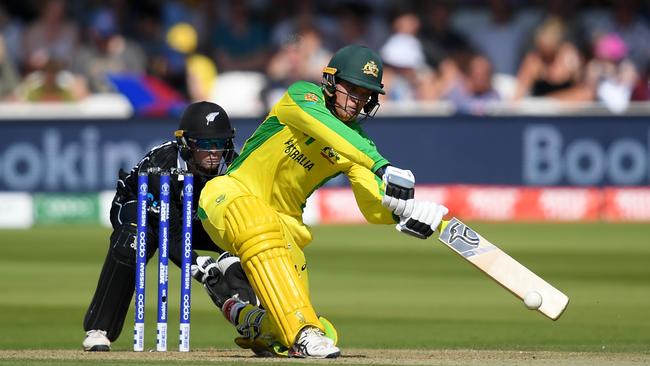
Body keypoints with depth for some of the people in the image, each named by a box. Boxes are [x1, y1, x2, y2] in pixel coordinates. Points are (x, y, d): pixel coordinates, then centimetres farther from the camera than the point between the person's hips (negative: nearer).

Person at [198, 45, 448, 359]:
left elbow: (375, 209, -8)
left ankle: (246, 318, 22)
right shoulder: (303, 96, -9)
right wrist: (381, 167, -44)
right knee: (263, 230, -44)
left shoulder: (357, 142, 4)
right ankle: (303, 332, -48)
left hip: (284, 223, 6)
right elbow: (325, 127, -32)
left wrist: (403, 212, -32)